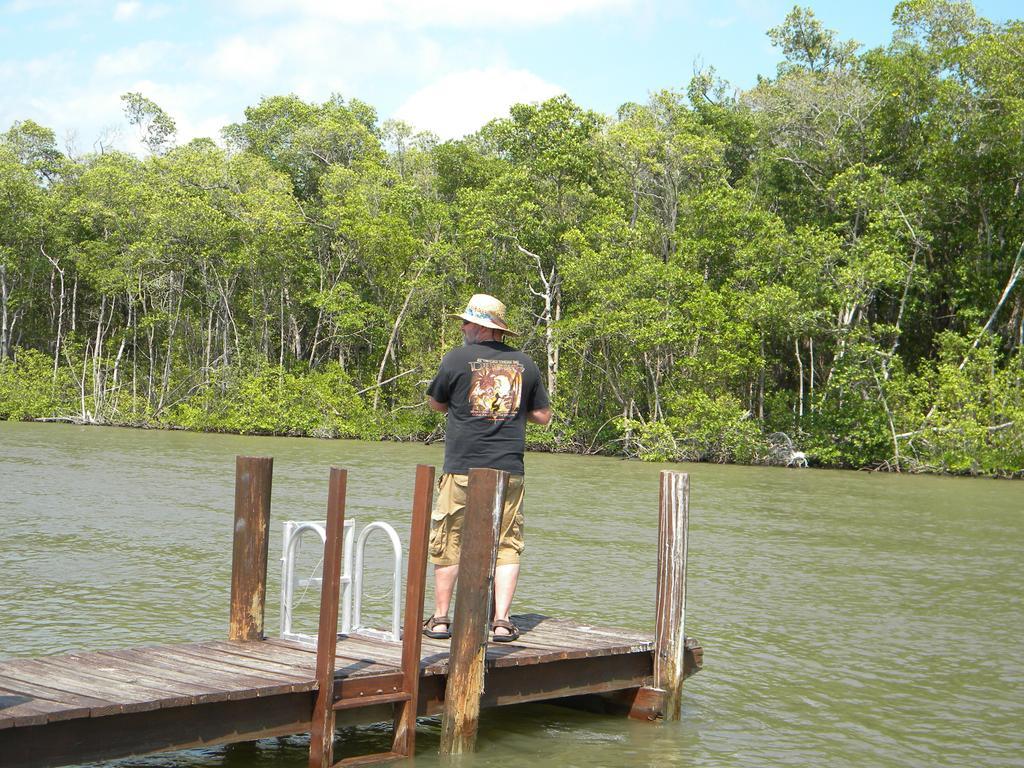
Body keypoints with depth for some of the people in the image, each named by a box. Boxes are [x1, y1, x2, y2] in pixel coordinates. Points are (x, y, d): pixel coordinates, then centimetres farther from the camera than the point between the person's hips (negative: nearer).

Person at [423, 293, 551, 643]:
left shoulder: (457, 359, -5)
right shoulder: (524, 363, 5)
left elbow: (436, 403, 10)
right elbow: (543, 415, 11)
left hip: (462, 470, -2)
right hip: (509, 471, 2)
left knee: (448, 545, 8)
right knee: (507, 547, 8)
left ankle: (440, 619, 13)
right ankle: (502, 621, 3)